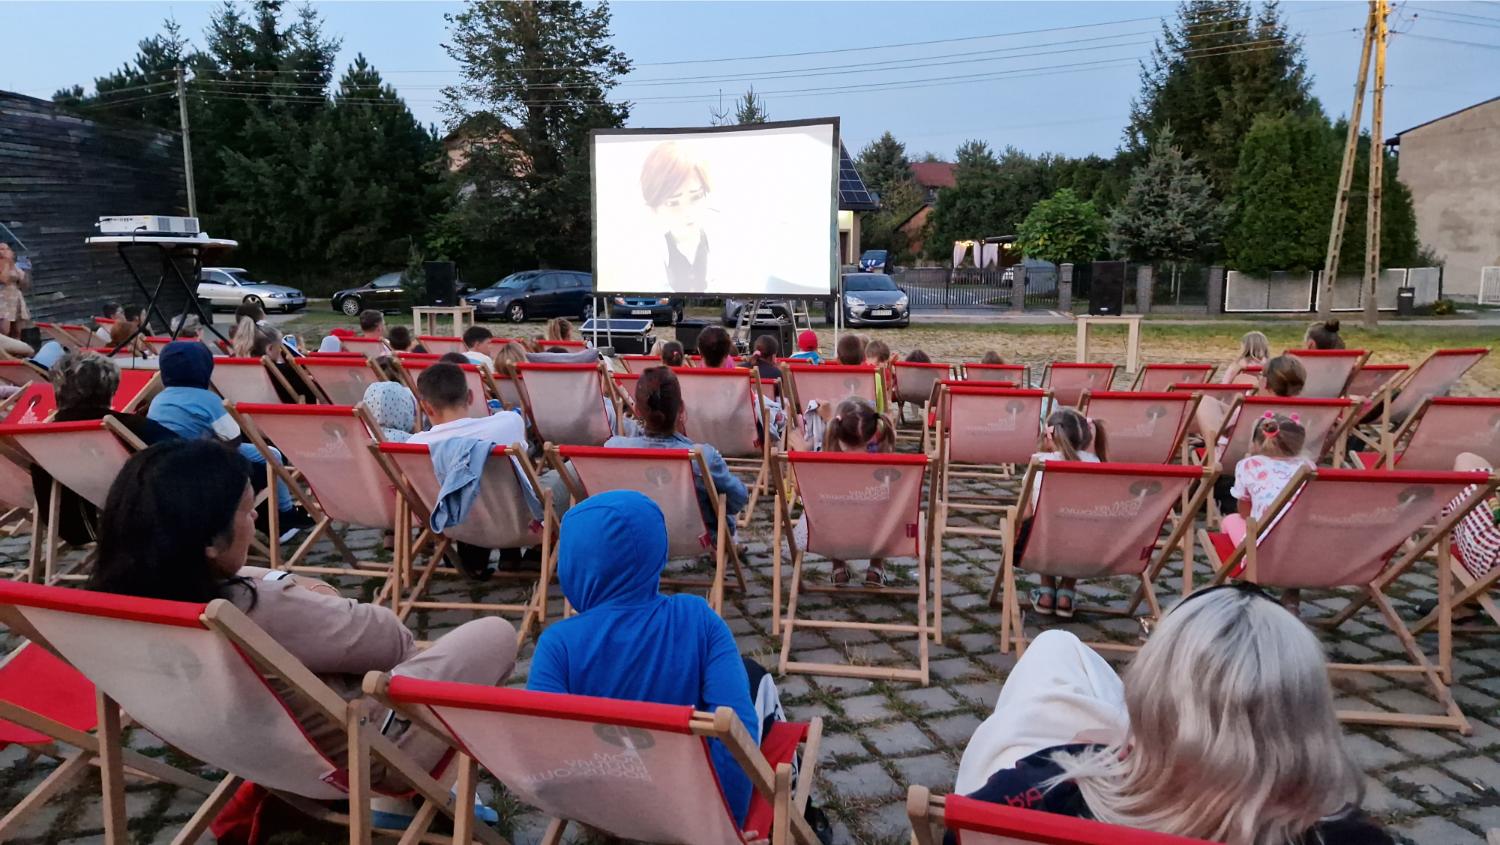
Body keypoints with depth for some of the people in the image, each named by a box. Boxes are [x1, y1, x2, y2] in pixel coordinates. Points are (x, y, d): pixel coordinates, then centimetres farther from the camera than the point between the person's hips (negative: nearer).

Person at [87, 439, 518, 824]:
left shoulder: (122, 598, -14)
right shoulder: (265, 612, -36)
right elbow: (388, 638, -19)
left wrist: (293, 586, -7)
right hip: (351, 753, -7)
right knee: (496, 634, 2)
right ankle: (393, 790, 16)